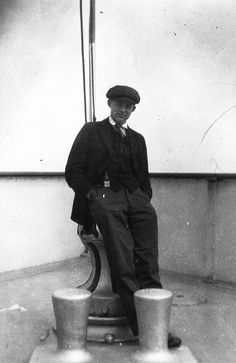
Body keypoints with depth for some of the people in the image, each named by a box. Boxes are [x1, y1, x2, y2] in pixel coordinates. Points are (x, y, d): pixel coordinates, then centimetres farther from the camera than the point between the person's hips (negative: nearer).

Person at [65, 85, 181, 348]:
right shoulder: (91, 131, 15)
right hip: (103, 194, -4)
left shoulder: (137, 139, 26)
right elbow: (72, 172, 8)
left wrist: (144, 198, 6)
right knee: (123, 264, -24)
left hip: (134, 195, 4)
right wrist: (92, 194, -6)